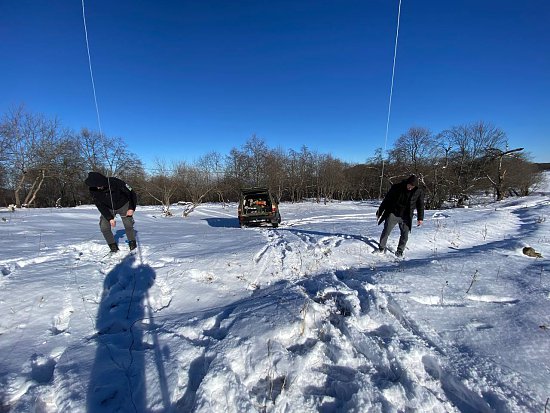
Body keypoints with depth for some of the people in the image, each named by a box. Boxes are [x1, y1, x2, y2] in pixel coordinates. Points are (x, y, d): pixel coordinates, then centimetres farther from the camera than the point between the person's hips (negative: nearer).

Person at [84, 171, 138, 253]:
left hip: (123, 206, -3)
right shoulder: (93, 190, -21)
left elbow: (131, 193, -21)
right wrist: (109, 218, -21)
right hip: (108, 209, 3)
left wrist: (131, 208, -24)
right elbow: (100, 206, -14)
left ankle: (133, 246, 8)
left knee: (128, 226, -12)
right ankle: (114, 247, 10)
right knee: (104, 228, -6)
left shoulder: (115, 182, -32)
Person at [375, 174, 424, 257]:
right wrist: (380, 211, 2)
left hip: (406, 217, 1)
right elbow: (387, 199, -1)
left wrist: (420, 218, 7)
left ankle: (399, 251, 19)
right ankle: (381, 248, 9)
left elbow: (420, 205, 8)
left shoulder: (419, 192, -4)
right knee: (386, 231, -4)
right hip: (392, 214, -1)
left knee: (405, 234, 2)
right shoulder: (396, 187, -9)